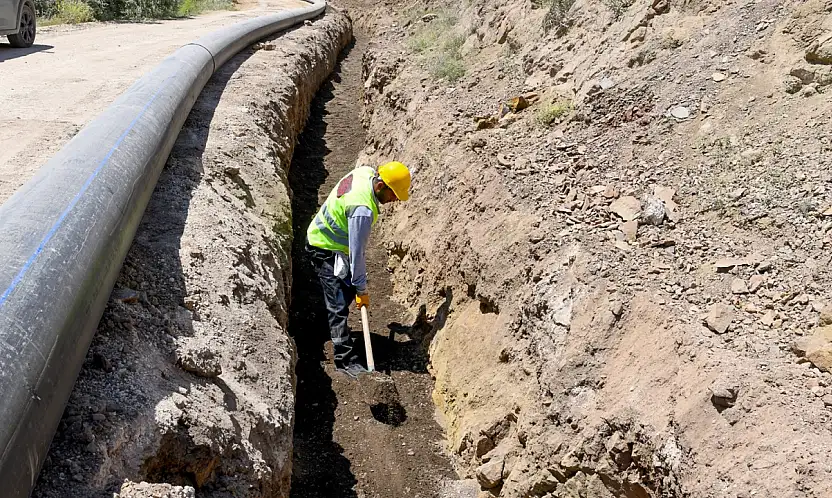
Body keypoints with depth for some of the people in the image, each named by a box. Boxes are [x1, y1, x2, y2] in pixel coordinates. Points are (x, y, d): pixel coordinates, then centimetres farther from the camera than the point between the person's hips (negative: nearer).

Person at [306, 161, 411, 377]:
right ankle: (346, 360, -5)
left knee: (347, 291, 20)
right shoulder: (363, 209, -36)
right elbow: (356, 252, -30)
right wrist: (362, 289, -21)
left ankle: (334, 331, 40)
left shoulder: (367, 171, -10)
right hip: (326, 250, -10)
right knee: (339, 305, -9)